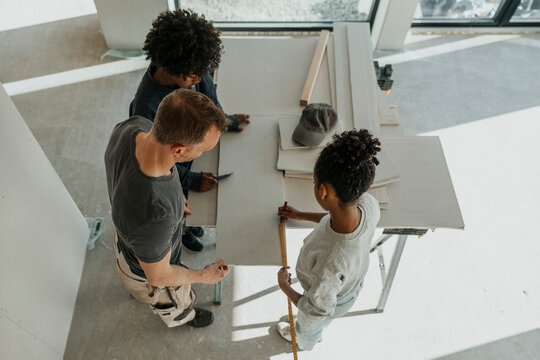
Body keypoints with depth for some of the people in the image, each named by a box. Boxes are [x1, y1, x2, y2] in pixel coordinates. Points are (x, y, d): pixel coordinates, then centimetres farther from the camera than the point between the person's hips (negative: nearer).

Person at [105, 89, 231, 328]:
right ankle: (181, 318, 70)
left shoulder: (133, 126, -33)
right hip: (148, 273, -5)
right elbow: (158, 276, -29)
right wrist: (203, 276, -11)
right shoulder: (153, 217, -53)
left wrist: (171, 199, 4)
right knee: (176, 304, 34)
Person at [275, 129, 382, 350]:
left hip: (333, 302, -4)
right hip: (353, 283, 5)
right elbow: (342, 220, -7)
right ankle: (316, 335, 74)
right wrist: (301, 216, 3)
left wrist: (284, 286, -13)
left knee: (309, 325, 35)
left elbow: (317, 309, -30)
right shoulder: (368, 204, -34)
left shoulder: (329, 263, -52)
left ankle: (303, 344, 71)